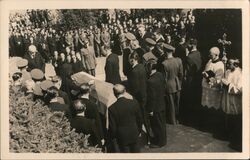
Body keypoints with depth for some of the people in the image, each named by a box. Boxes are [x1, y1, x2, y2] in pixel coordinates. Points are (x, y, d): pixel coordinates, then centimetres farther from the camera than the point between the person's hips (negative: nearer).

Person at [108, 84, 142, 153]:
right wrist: (138, 131, 16)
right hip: (134, 135, 3)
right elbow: (139, 119, 0)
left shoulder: (112, 108, -21)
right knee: (135, 150, 20)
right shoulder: (134, 103, -12)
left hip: (122, 137, -3)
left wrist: (113, 137, 6)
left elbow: (112, 127, -13)